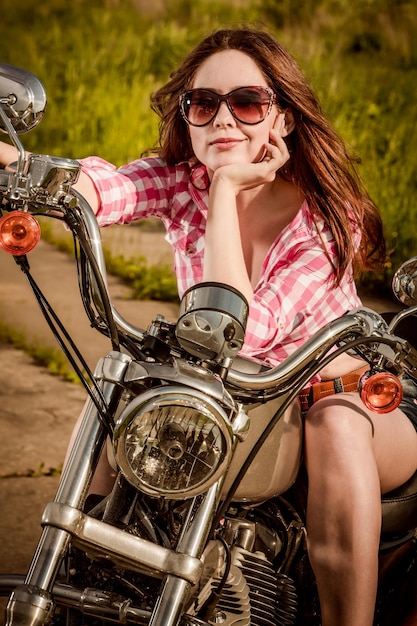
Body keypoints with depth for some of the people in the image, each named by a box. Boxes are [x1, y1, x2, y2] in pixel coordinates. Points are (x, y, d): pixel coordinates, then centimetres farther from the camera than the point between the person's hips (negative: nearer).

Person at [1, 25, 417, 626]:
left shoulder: (329, 217, -20)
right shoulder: (182, 181, -9)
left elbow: (243, 332, -33)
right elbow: (93, 187, -30)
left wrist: (226, 189, -31)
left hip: (339, 396, -4)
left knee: (335, 426, -37)